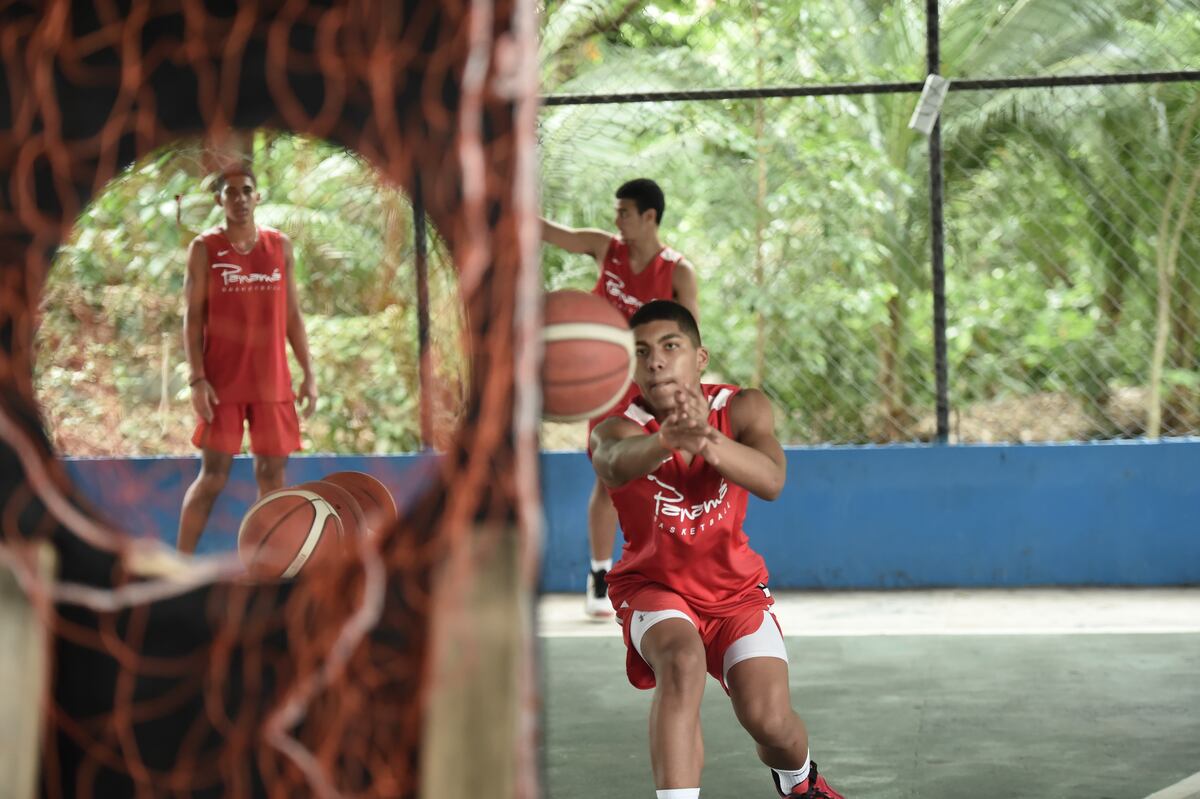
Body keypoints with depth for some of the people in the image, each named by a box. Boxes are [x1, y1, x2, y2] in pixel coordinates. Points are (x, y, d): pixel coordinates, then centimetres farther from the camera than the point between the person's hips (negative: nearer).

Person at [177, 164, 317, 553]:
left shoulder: (280, 245, 9)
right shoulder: (205, 248, -1)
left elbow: (292, 314, 12)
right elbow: (193, 317, -3)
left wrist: (308, 373, 5)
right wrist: (197, 379, -12)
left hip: (272, 382, 3)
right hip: (222, 383, -3)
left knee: (272, 473, 4)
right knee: (213, 475, -6)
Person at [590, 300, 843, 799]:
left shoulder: (741, 409, -16)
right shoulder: (618, 426, -23)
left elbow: (771, 481, -37)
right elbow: (616, 463, -50)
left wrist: (706, 440, -58)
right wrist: (667, 438, -74)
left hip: (734, 586, 2)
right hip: (653, 586, -2)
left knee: (770, 721, -11)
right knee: (682, 659, -34)